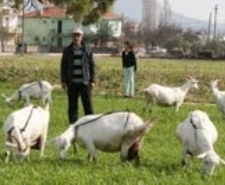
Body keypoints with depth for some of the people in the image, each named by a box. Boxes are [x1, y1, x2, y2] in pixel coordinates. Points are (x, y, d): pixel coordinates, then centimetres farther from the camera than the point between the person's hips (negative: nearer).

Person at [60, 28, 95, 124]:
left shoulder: (87, 50, 4)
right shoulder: (67, 50, 7)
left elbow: (92, 65, 5)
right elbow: (63, 66, 8)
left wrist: (92, 80, -2)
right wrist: (63, 81, 0)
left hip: (85, 83, -1)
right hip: (72, 83, 1)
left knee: (88, 105, -2)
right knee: (72, 106, 4)